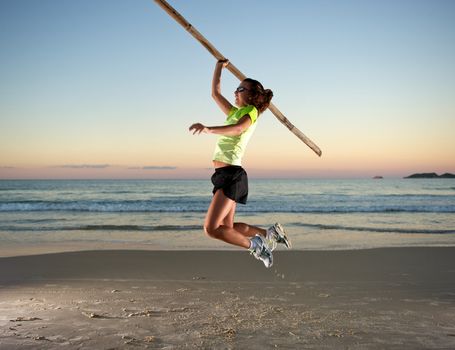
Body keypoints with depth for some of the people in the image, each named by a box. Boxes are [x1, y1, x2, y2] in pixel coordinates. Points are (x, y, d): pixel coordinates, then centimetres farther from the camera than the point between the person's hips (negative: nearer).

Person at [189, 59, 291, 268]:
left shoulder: (251, 111, -4)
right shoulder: (235, 112, 21)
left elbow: (238, 129, -27)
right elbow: (215, 93, 30)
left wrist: (208, 129, -39)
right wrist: (219, 67, 29)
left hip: (231, 174, -9)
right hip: (225, 174, 9)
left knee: (211, 229, -15)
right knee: (227, 228, 13)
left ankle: (254, 245, -7)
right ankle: (269, 233, 19)